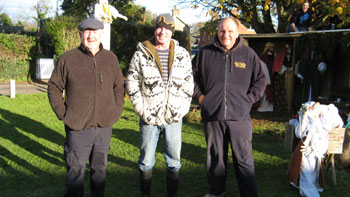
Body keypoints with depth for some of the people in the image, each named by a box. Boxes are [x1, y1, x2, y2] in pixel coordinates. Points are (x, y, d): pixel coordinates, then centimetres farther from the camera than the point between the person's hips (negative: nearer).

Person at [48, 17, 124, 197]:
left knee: (99, 168, 18)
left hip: (104, 126, 3)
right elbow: (54, 87, 2)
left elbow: (119, 87, 15)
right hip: (78, 128, -3)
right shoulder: (68, 59, -4)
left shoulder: (111, 58, 6)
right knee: (76, 170, 5)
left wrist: (117, 110, 6)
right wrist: (63, 113, -5)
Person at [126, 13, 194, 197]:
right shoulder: (141, 54, -1)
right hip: (149, 117, -1)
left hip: (174, 118, 2)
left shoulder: (182, 55, 5)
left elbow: (188, 84, 7)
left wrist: (182, 110, -1)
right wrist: (141, 109, -7)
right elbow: (131, 83, 0)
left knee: (174, 160, 11)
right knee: (146, 160, 9)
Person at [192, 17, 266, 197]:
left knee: (244, 158, 4)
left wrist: (247, 100, 0)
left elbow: (260, 82, 9)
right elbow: (192, 77, 15)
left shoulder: (248, 54, 3)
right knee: (215, 156, 14)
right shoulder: (205, 53, 5)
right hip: (212, 115, 1)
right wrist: (200, 97, 5)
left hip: (239, 116, -1)